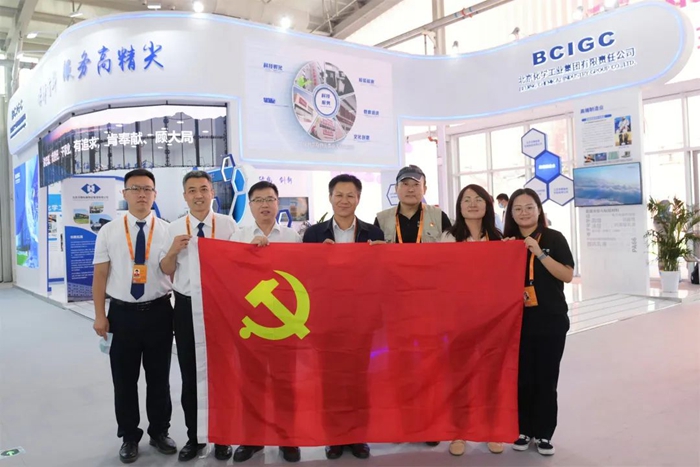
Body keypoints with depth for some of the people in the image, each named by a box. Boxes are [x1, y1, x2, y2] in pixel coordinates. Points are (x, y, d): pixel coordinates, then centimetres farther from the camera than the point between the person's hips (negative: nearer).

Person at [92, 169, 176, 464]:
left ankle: (159, 432, 32)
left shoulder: (168, 231, -1)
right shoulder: (109, 232, 1)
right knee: (124, 380, 11)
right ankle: (129, 437, 30)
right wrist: (100, 315, -3)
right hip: (122, 313, 0)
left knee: (159, 378, 13)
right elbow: (100, 276, 1)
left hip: (158, 312, 0)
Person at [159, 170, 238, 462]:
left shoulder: (228, 225, -4)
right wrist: (173, 251, -14)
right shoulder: (174, 229, 1)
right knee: (189, 375, 13)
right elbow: (165, 272, 4)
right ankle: (193, 437, 31)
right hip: (186, 307, 2)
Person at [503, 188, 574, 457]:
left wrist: (540, 254, -20)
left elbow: (567, 275, -11)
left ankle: (543, 433, 20)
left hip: (551, 321, -2)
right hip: (518, 321, 2)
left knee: (546, 379, 6)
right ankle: (523, 430, 21)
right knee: (521, 378, 5)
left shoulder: (554, 239, -3)